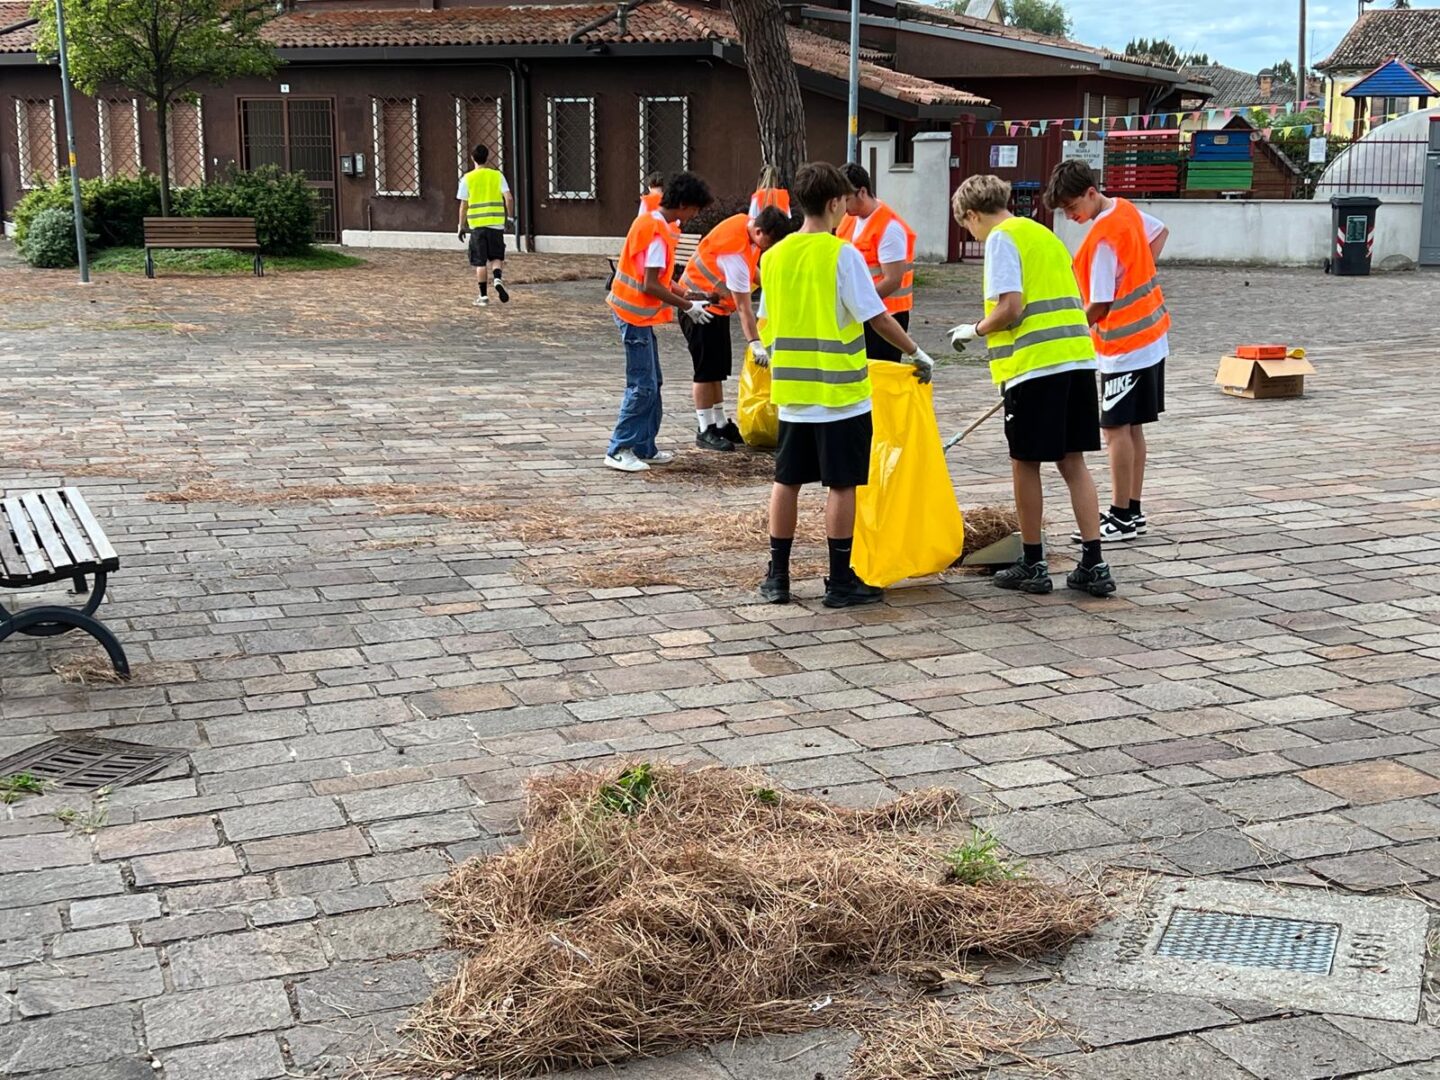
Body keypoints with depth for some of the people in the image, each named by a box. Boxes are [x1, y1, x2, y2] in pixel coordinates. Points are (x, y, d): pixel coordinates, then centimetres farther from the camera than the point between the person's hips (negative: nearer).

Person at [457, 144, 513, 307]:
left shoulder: (467, 179, -1)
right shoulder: (497, 175, 1)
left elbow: (463, 205, 0)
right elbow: (509, 198, -7)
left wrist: (462, 226, 8)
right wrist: (510, 216, 7)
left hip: (476, 224, -1)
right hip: (496, 223, 1)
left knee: (480, 262, 7)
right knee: (496, 257, 13)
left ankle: (482, 296, 7)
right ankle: (497, 280, -16)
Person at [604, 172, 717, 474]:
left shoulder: (650, 221, 11)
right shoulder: (659, 232, -19)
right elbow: (651, 285, -22)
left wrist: (685, 296, 12)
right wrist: (688, 306, -13)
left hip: (637, 312, 10)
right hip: (636, 314, -10)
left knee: (652, 383, 14)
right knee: (643, 386, -6)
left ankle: (644, 448, 19)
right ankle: (619, 451, 0)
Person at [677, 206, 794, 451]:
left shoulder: (745, 222, -7)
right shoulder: (736, 253, -32)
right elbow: (743, 307, -31)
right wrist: (755, 343, -31)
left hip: (717, 306, 9)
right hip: (700, 306, -9)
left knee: (719, 369, 12)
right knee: (707, 370, -6)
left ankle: (720, 424, 19)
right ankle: (705, 431, -1)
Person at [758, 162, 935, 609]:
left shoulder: (773, 257, 5)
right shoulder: (842, 254, -12)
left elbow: (767, 323, 11)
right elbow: (878, 317, -11)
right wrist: (916, 354, 0)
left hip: (791, 392, 5)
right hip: (839, 393, -5)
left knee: (787, 481, 12)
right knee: (841, 484, 2)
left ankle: (777, 577, 16)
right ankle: (841, 582, 7)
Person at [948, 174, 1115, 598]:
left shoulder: (1001, 239, -5)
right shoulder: (1044, 234, 21)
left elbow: (1009, 308, -15)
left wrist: (974, 329, 3)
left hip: (1034, 364, -8)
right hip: (1078, 357, 8)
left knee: (1025, 463, 5)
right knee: (1073, 461, 10)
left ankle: (1033, 565, 12)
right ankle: (1093, 565, 8)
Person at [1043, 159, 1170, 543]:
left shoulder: (1102, 238, -22)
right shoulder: (1126, 209, 5)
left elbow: (1099, 305, -19)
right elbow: (1160, 232, 26)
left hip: (1126, 344, -10)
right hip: (1150, 335, 10)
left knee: (1116, 428, -5)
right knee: (1132, 428, 13)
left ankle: (1121, 517, -1)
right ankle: (1133, 511, 19)